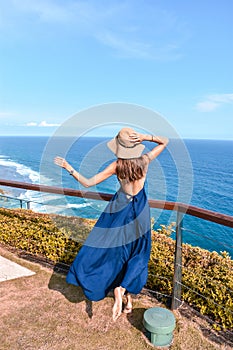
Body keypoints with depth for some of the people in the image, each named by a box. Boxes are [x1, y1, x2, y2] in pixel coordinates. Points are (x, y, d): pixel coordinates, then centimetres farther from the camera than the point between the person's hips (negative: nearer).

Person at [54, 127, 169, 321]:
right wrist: (146, 137, -11)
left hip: (120, 211, -2)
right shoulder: (145, 160, -10)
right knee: (135, 256, 16)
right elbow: (165, 141, 5)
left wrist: (68, 167, -5)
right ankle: (127, 295, 17)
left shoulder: (117, 166, -15)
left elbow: (88, 183, -13)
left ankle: (117, 290, -2)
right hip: (140, 212, 3)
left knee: (114, 251, 14)